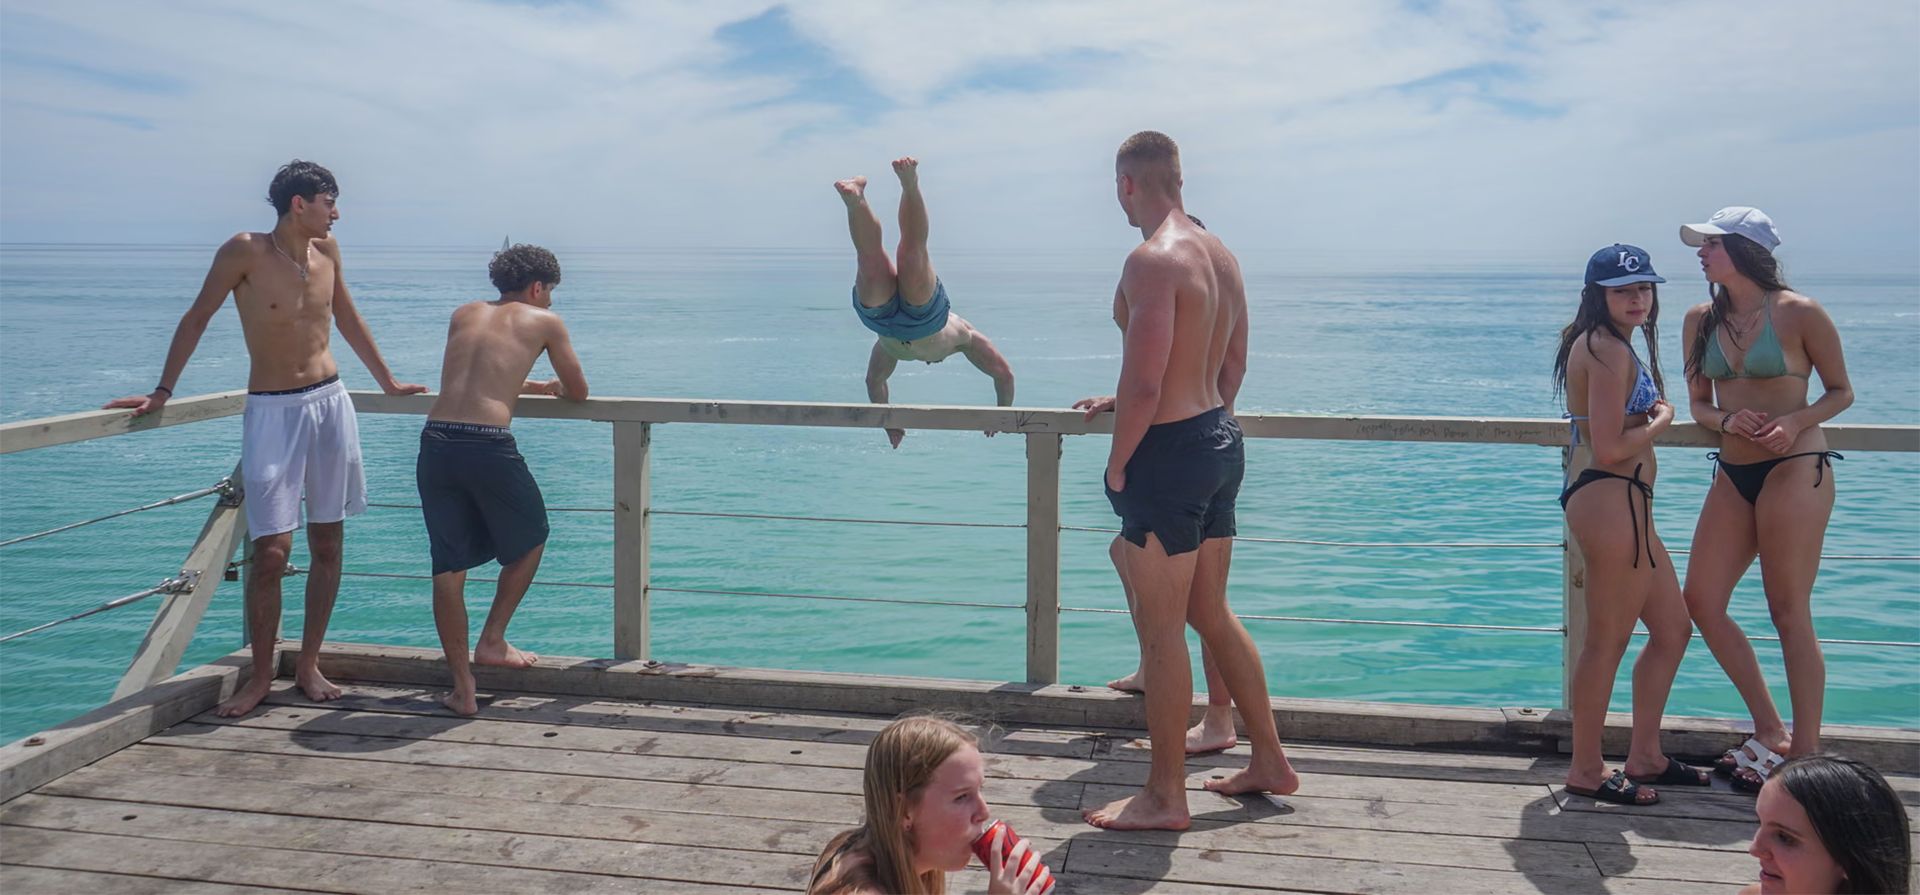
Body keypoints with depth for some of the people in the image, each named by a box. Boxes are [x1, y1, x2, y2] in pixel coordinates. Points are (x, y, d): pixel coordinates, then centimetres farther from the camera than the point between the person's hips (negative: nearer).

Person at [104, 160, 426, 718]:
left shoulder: (327, 249, 6)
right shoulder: (245, 252, -9)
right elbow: (197, 319, -2)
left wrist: (388, 383, 26)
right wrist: (162, 392, -1)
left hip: (330, 403, 5)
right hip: (272, 411, -5)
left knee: (327, 544, 6)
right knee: (271, 551, -8)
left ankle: (309, 666, 18)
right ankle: (261, 676, 7)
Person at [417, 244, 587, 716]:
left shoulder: (464, 315, 24)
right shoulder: (544, 322, 11)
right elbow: (579, 392, 18)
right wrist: (553, 387, 40)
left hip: (435, 442, 4)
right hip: (489, 445, -4)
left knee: (448, 566, 10)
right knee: (530, 540, 22)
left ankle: (462, 686, 11)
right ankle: (492, 641, 23)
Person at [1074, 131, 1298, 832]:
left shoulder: (1153, 261, -19)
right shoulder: (1221, 254, 10)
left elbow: (1143, 384, -25)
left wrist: (1117, 465, -12)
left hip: (1171, 456, -9)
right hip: (1221, 441, 9)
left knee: (1160, 628, 1)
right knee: (1211, 614, 20)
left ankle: (1165, 798, 12)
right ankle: (1270, 762, 29)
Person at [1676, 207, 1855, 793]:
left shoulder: (1800, 314, -8)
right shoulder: (1702, 320, 8)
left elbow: (1841, 392, 0)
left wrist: (1795, 423, -18)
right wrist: (1728, 420, -9)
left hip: (1795, 470, -7)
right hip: (1733, 474, 7)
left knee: (1790, 614, -3)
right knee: (1701, 601, 4)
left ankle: (1806, 755, 8)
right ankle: (1771, 734, 19)